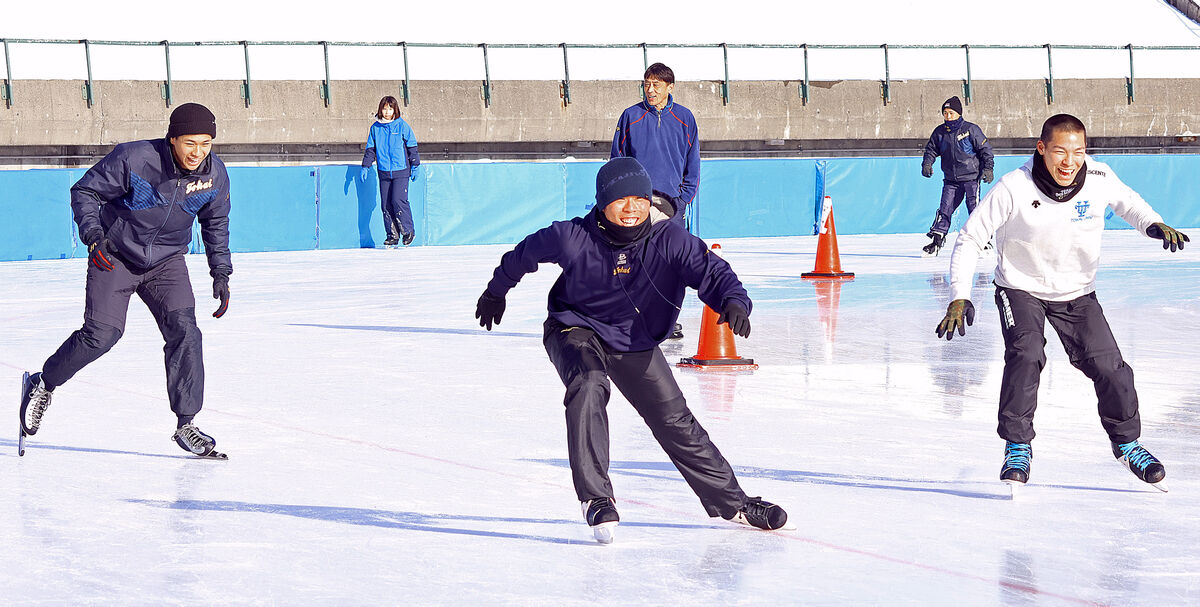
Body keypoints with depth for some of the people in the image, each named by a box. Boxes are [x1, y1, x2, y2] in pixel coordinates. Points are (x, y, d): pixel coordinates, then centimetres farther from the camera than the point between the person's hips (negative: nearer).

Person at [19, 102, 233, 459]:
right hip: (115, 255, -3)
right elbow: (84, 191, -14)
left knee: (184, 331, -14)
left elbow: (215, 224, 8)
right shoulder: (132, 159, -25)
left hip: (166, 262, 4)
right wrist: (92, 235, -28)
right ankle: (43, 385, 13)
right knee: (102, 333, -13)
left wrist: (221, 273, 4)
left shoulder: (214, 174, -10)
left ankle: (186, 425, -8)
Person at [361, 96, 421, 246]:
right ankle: (393, 235, 11)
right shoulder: (375, 128, 7)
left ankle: (408, 231, 0)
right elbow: (370, 149, 14)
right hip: (384, 172, 4)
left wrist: (415, 166, 0)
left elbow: (412, 147, 2)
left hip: (401, 171, -4)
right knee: (386, 204, 2)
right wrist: (366, 166, 9)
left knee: (398, 200, -14)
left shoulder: (402, 126, -3)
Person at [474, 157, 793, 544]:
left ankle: (732, 503, 21)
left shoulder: (670, 241, -21)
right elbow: (526, 254, -3)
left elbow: (712, 273, -28)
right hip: (576, 329, -2)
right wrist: (496, 291, 14)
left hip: (635, 343, 3)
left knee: (675, 421, 5)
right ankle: (596, 497, -28)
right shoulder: (572, 239, -22)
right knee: (588, 387, -34)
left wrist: (734, 301, -51)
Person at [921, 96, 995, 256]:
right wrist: (927, 164, -1)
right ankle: (936, 240, 3)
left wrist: (987, 168, -11)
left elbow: (985, 148, -4)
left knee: (974, 208, -9)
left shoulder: (971, 129, -7)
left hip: (971, 177, -4)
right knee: (945, 209, -1)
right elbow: (932, 149, 16)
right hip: (951, 179, 4)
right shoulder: (940, 132, 6)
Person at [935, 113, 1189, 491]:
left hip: (1076, 293, 3)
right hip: (1021, 289, -3)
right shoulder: (1014, 188, -26)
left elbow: (1126, 202, 8)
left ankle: (1126, 442, 22)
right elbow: (970, 240, -17)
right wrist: (959, 297, -25)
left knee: (1109, 368, -4)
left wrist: (1154, 225, -11)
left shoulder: (1099, 178, -17)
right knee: (1025, 356, -26)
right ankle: (1017, 447, -8)